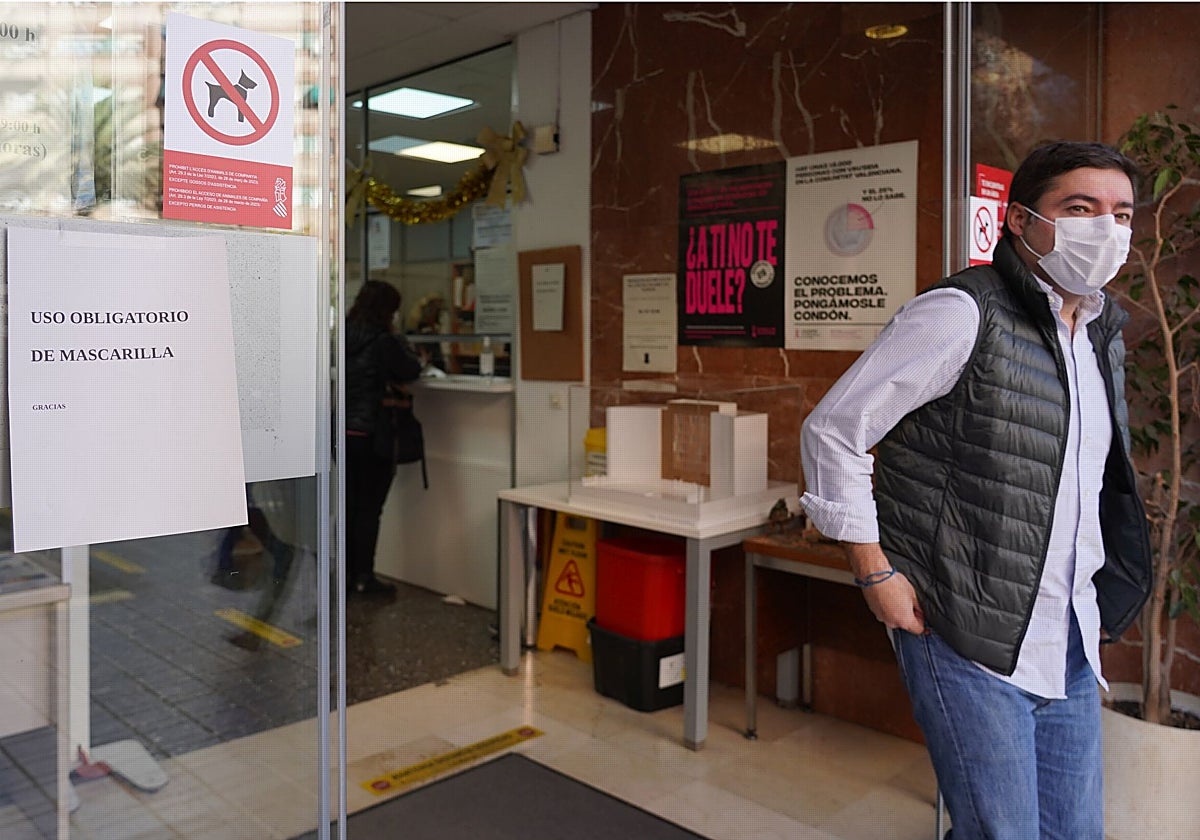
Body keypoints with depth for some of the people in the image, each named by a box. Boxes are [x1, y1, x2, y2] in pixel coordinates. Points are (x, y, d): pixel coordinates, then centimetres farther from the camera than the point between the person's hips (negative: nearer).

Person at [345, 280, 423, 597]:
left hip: (345, 433, 7)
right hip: (373, 435, -7)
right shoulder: (383, 341, -14)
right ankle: (364, 577, 7)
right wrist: (396, 337, 12)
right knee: (369, 508, 2)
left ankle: (347, 571, 22)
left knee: (349, 505, 14)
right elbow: (410, 371, -2)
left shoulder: (344, 338, 6)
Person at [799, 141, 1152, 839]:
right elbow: (832, 431, -14)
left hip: (1071, 649, 8)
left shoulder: (1105, 336, 12)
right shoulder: (962, 312, -14)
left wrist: (1096, 595, 16)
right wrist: (876, 574, -15)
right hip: (968, 642, -8)